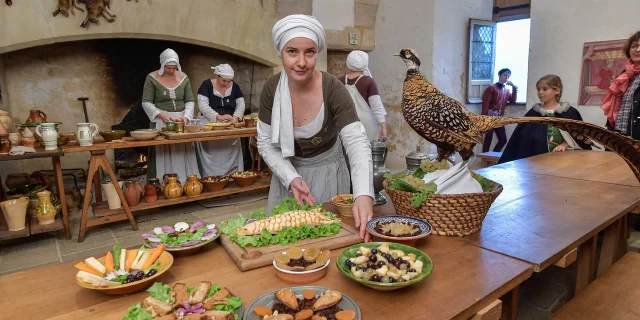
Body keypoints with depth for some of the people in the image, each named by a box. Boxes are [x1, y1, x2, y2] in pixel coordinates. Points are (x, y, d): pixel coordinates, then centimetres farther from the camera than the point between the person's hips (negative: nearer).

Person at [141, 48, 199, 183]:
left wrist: (186, 116, -11)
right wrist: (161, 115, -21)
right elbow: (146, 103, -6)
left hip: (181, 119, 3)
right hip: (162, 121, -3)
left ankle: (185, 182, 11)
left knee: (183, 153, 3)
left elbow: (190, 101, 6)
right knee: (163, 154, -6)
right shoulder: (152, 78, -5)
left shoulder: (183, 77, 5)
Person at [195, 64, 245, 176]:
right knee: (211, 152, -13)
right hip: (209, 124, -3)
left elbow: (241, 105, 3)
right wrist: (219, 117, -27)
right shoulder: (207, 85, -6)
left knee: (232, 150, -5)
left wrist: (235, 117, -17)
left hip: (229, 125, 3)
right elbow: (202, 105, -16)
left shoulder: (234, 86, 5)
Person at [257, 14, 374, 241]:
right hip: (288, 172, 3)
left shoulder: (333, 90, -23)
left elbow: (357, 143, -32)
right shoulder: (272, 89, -14)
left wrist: (363, 195, -48)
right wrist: (291, 178, -23)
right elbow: (266, 144, -7)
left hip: (327, 172, -2)